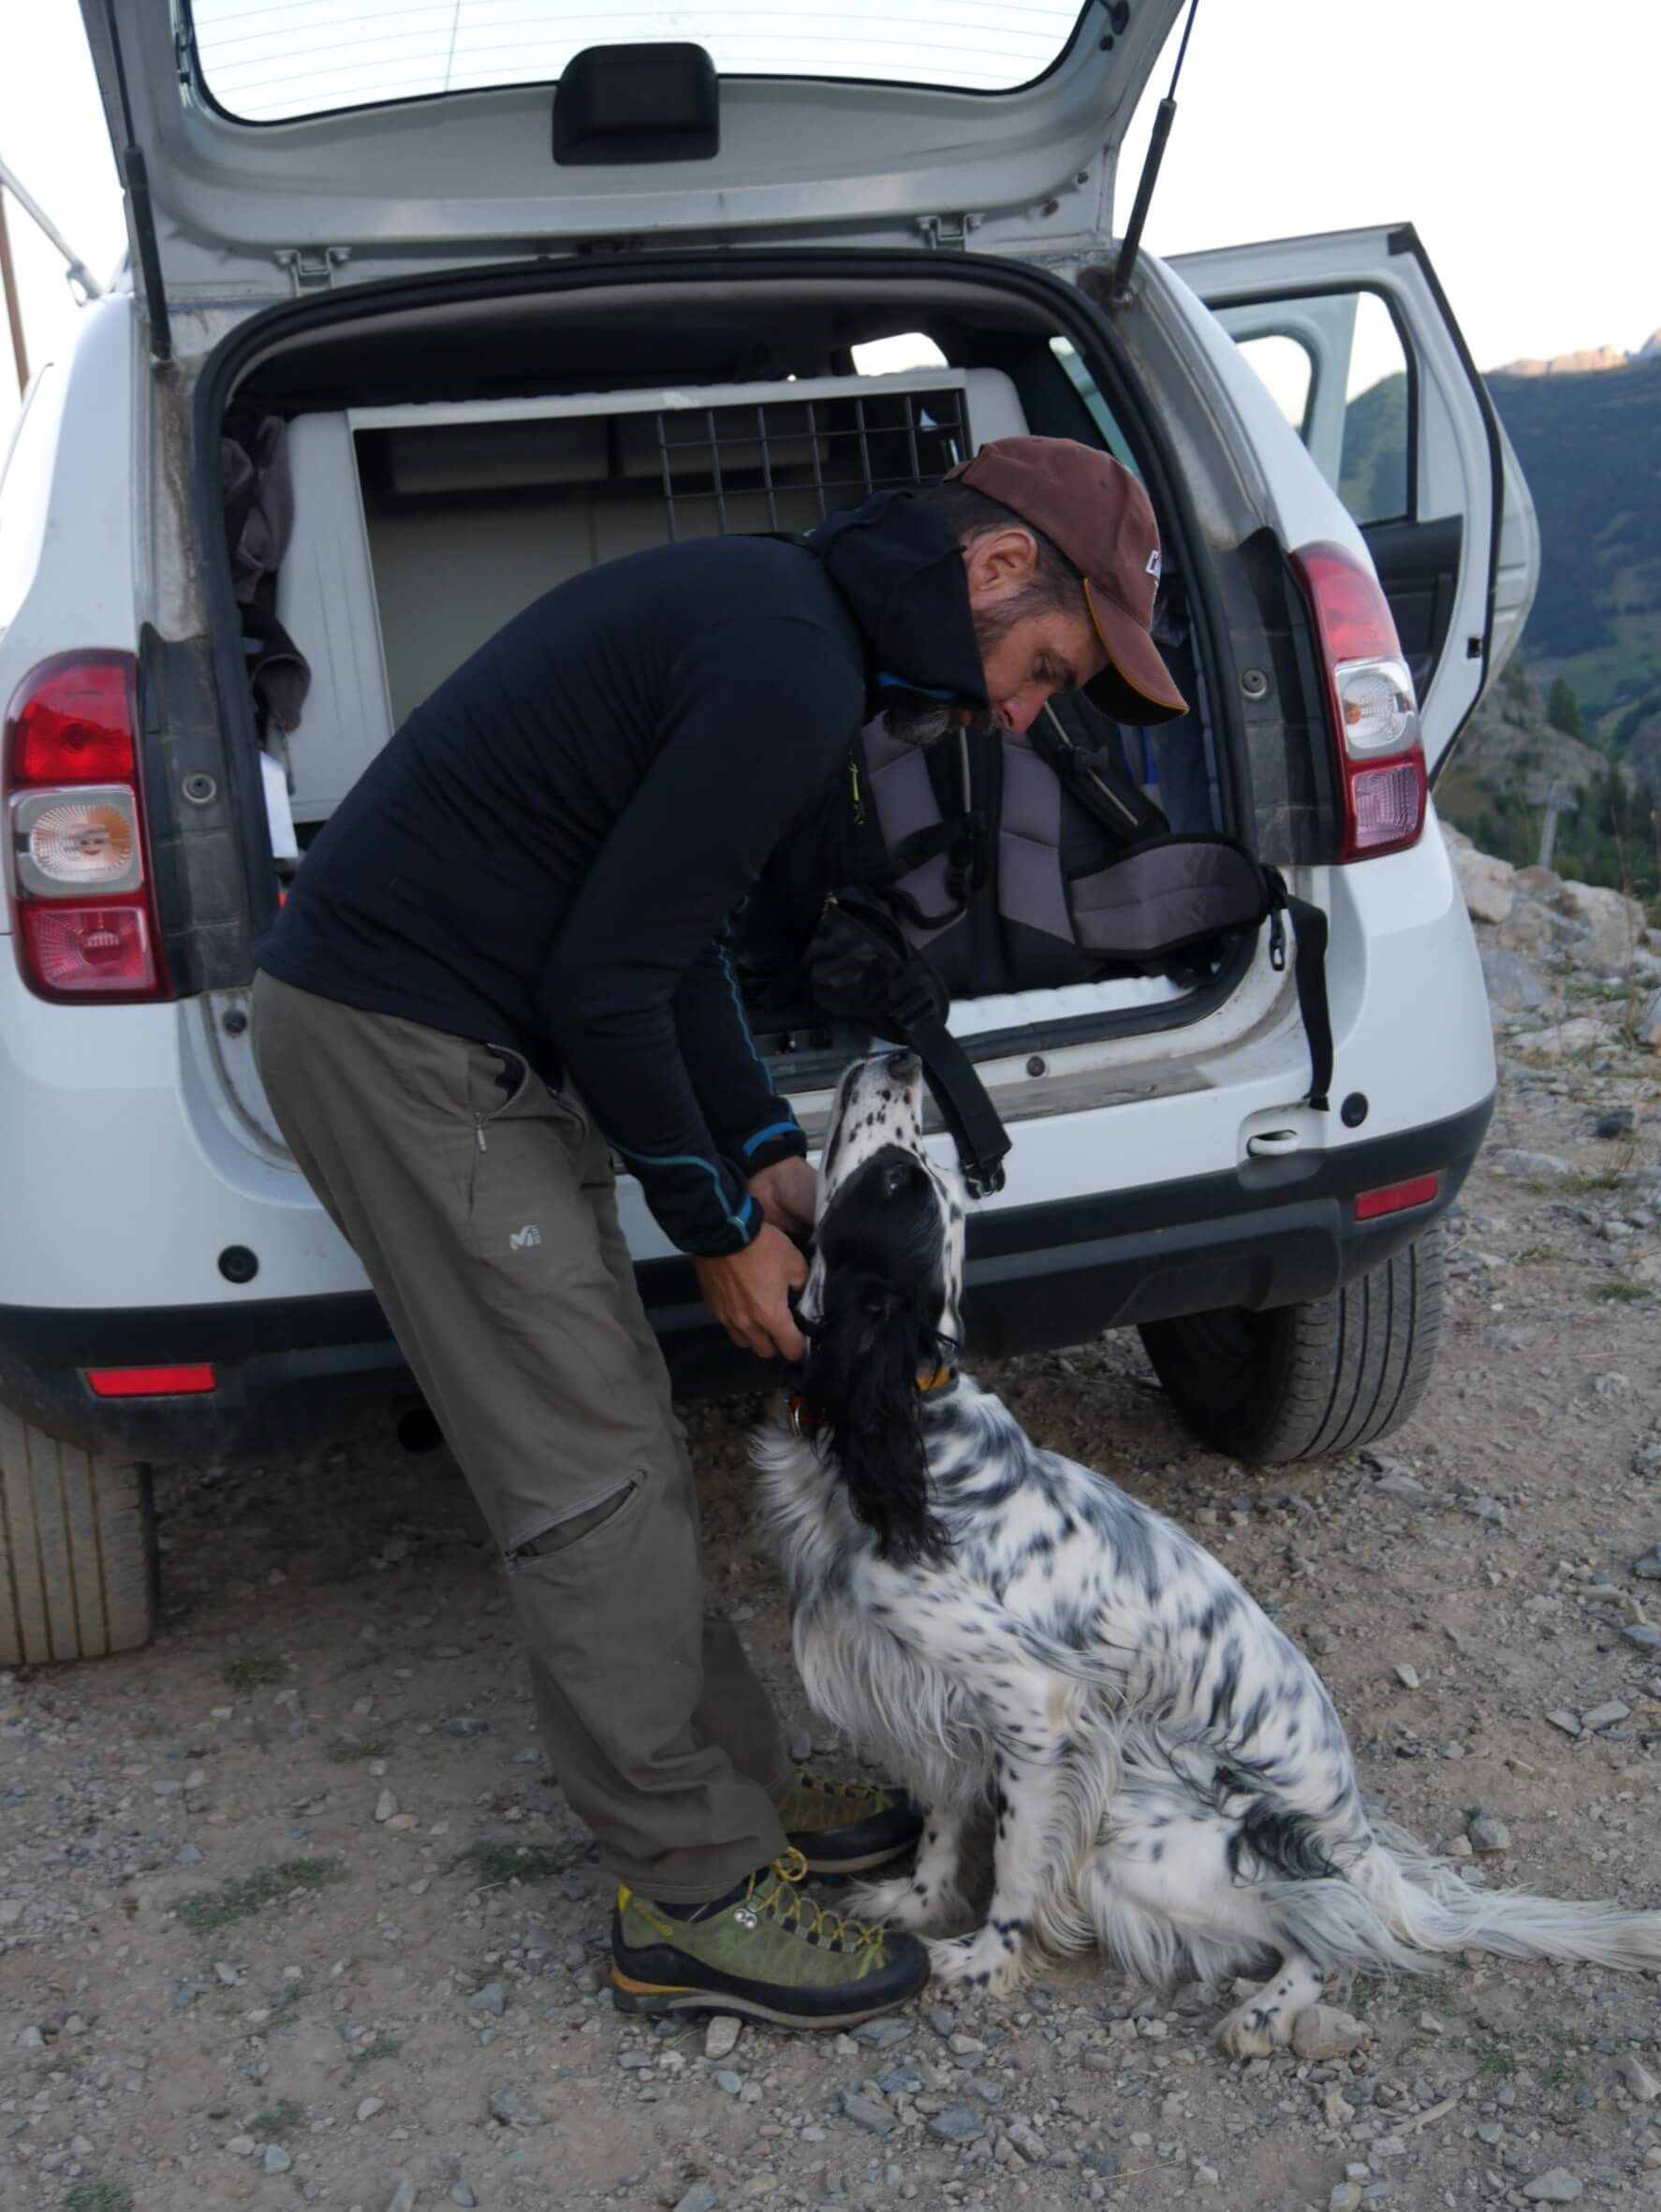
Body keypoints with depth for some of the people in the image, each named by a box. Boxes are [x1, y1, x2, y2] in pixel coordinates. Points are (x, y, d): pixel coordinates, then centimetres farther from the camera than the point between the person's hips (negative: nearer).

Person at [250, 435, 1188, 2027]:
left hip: (439, 1022, 10)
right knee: (593, 1484, -3)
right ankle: (694, 1897, 12)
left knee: (611, 1450, 14)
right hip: (403, 1048, -10)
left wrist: (767, 1155, 9)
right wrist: (720, 1233, -8)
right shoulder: (795, 679, -21)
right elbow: (606, 981, -21)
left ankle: (734, 1793, 27)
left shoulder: (768, 609, 12)